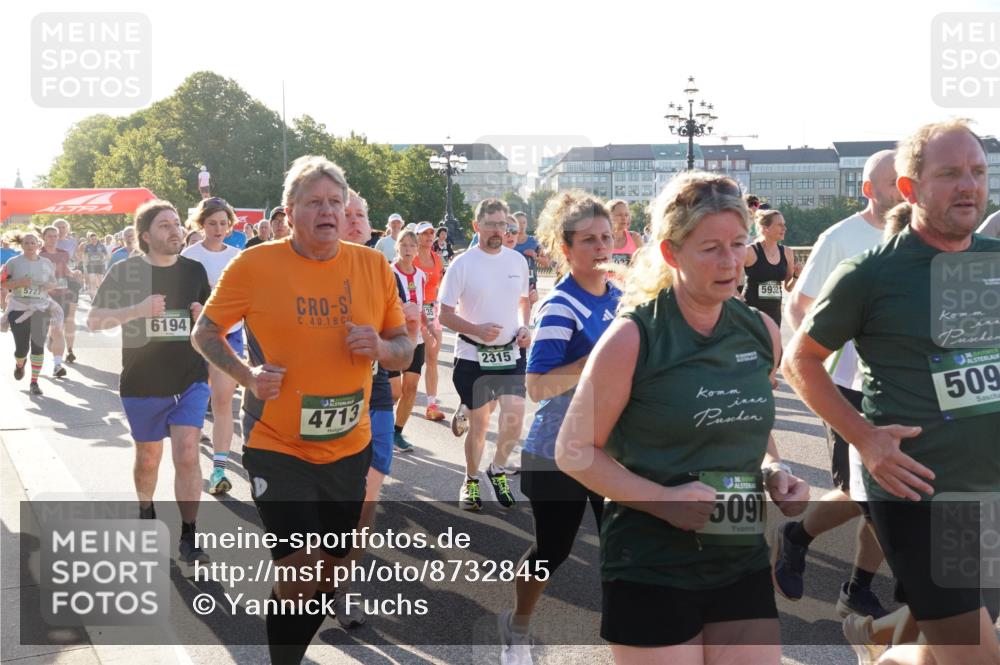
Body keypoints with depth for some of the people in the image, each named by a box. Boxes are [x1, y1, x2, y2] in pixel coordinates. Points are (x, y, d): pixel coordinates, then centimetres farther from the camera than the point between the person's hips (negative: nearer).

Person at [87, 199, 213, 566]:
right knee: (148, 459, 14)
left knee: (187, 455, -11)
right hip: (142, 384, 0)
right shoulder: (125, 271, -4)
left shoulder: (194, 270, 3)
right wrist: (138, 309, -22)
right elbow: (94, 320, -6)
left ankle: (188, 538, -5)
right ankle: (145, 512, 42)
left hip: (190, 380, 1)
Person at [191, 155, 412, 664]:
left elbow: (405, 350, 8)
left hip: (348, 448, 4)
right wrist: (245, 373, -16)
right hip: (277, 447, -4)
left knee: (330, 573, 17)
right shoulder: (254, 265, -10)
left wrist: (382, 347, -15)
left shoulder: (374, 267, -2)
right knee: (299, 574, -9)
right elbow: (204, 332, 1)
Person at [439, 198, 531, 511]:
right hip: (473, 355, -2)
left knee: (515, 413, -14)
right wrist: (476, 329, -23)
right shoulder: (462, 264, -9)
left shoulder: (518, 260, 3)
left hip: (510, 352, 3)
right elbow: (445, 314, -7)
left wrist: (525, 327, 0)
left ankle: (497, 469, 13)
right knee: (479, 423, 7)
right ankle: (471, 480, 30)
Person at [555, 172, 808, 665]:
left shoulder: (762, 333, 4)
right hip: (650, 568, -5)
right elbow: (574, 451, -9)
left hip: (741, 558, 5)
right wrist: (662, 499, -20)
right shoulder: (633, 338, -12)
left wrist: (773, 473, -1)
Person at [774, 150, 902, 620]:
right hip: (850, 386, -5)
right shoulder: (841, 238, -10)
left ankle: (858, 591, 21)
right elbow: (796, 306, -6)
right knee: (857, 494, -3)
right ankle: (795, 538, 26)